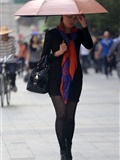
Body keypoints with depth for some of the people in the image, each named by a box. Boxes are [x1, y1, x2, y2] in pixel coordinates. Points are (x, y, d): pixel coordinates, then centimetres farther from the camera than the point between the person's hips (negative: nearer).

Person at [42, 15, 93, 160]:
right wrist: (58, 53, -14)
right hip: (56, 79, -2)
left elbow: (89, 45, -10)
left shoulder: (78, 33, 10)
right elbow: (45, 57, 3)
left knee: (70, 116, 4)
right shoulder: (52, 34, 3)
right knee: (61, 114, -12)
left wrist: (84, 26, -14)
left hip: (74, 79, 2)